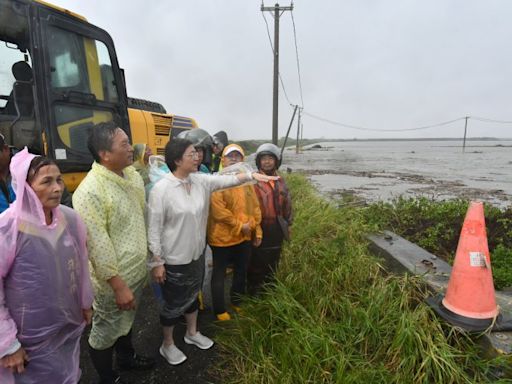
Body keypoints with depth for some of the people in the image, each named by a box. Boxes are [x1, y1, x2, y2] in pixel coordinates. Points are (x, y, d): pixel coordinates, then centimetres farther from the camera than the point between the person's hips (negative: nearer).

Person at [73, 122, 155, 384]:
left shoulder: (133, 176, 0)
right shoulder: (90, 191, -25)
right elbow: (98, 245, -24)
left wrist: (150, 258, 14)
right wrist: (118, 286, -20)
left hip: (137, 270, 8)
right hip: (114, 280, -7)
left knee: (127, 320, 29)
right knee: (106, 330, 16)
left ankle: (126, 357, 53)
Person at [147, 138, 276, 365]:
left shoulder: (200, 181, -3)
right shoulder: (161, 189, -21)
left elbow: (227, 180, 1)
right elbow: (153, 229, -18)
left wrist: (251, 175, -13)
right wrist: (156, 261, -15)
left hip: (197, 254, 7)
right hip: (173, 259, -6)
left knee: (192, 295, 25)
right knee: (174, 303, 13)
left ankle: (192, 333, 49)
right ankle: (167, 345, 39)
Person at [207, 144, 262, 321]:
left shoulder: (246, 181, 8)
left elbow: (255, 207, 10)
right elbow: (218, 210, -22)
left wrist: (257, 230, 6)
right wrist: (239, 225, -18)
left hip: (244, 237, 6)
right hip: (222, 237, -6)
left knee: (241, 271, 21)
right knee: (219, 274, 9)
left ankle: (237, 302, 42)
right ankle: (220, 310, 26)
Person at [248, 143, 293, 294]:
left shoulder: (281, 182, 8)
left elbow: (287, 204, 16)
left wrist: (288, 224, 18)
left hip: (276, 230, 6)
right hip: (259, 229, -6)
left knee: (272, 264, 20)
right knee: (256, 264, 8)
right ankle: (253, 294, 28)